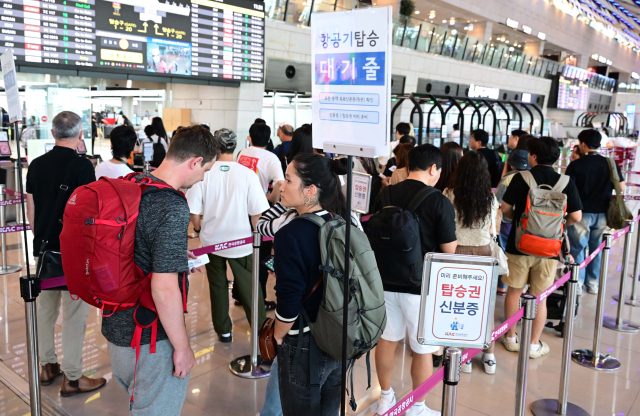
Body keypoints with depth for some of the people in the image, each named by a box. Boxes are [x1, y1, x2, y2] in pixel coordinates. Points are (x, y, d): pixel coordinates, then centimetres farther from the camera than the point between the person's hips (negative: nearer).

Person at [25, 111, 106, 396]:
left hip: (43, 248, 7)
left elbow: (30, 209, 12)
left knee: (45, 308, 17)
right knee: (74, 313, 2)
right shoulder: (82, 165, -14)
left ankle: (47, 366, 31)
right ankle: (72, 378, 9)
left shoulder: (36, 165, 6)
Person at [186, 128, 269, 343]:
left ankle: (223, 330, 30)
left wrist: (199, 229, 10)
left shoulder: (204, 173, -14)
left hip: (212, 240, 1)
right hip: (241, 241, -1)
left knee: (218, 286, 18)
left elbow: (193, 211, -11)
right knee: (249, 288, 12)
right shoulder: (247, 174, -15)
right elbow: (257, 212, -12)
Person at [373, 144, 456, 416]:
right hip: (421, 285, -4)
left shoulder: (385, 195, -1)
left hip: (387, 281, 5)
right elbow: (449, 250, -9)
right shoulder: (439, 202, -14)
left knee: (387, 339, 19)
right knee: (423, 349, 12)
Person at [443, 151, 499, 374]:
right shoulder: (490, 199, -4)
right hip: (483, 252, 2)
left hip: (458, 253, -2)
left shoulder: (450, 195, -11)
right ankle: (489, 356, 24)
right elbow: (492, 230, 4)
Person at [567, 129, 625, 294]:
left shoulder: (575, 165, -12)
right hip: (602, 213, 4)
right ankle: (593, 283, 23)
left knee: (577, 248, 8)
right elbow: (621, 187, 2)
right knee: (597, 249, 15)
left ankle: (577, 284, 12)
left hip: (581, 213, -3)